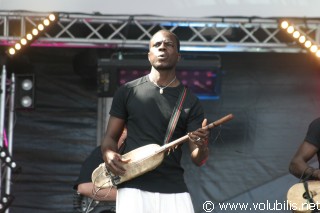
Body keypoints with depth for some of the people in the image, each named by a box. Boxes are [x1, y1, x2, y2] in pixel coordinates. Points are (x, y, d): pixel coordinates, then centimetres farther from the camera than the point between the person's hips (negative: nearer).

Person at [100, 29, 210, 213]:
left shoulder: (190, 101, 7)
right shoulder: (128, 92, 8)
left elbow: (198, 160, 4)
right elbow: (111, 137, 13)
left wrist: (202, 147, -19)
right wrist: (109, 154, -10)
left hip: (174, 189, 1)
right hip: (133, 187, -1)